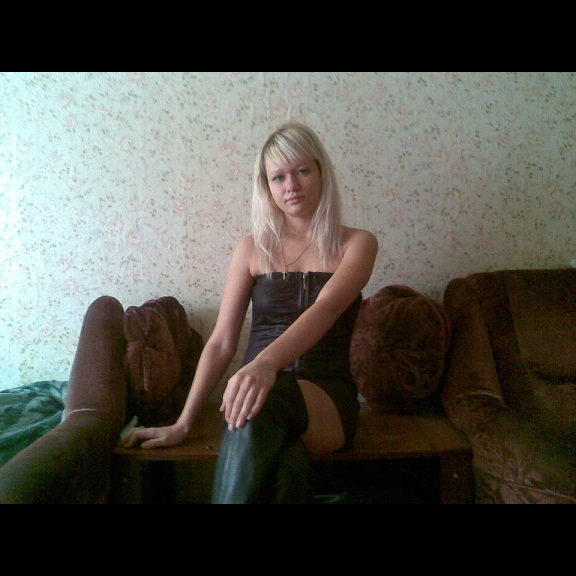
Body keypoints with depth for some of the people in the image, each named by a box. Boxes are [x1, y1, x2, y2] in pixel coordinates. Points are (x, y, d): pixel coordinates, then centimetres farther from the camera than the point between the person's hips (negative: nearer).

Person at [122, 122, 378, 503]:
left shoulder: (356, 244, 4)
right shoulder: (252, 249, 11)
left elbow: (325, 308, -17)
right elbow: (221, 343, 7)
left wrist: (266, 362, -36)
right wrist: (183, 424, 1)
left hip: (328, 400, -1)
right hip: (259, 389, 1)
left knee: (266, 398, -38)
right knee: (286, 466, -37)